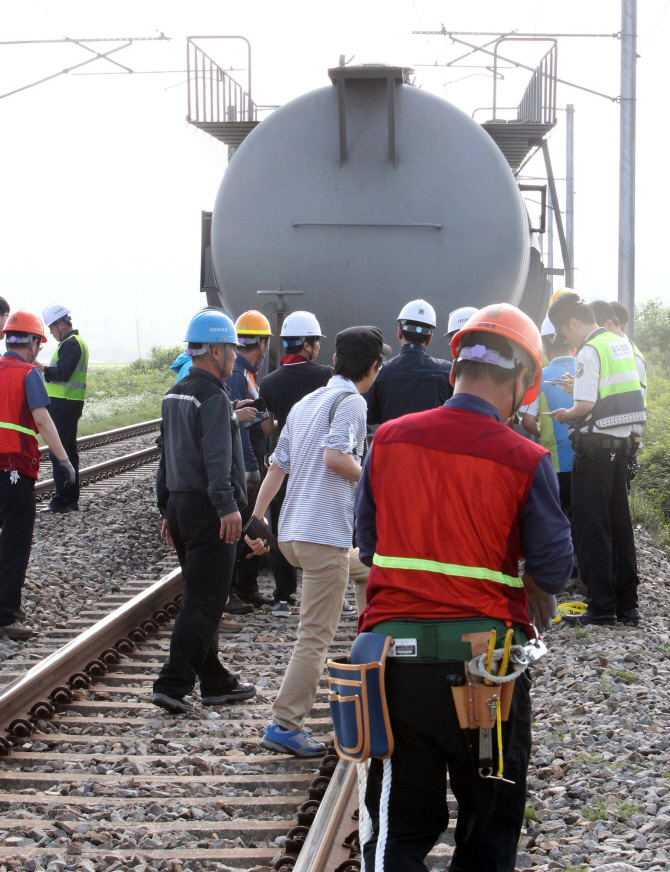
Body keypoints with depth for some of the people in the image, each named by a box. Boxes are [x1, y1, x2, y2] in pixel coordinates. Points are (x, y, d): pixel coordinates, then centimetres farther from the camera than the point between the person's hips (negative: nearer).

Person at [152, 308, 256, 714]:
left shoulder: (175, 394, 15)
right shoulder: (213, 396, -15)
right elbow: (217, 457, -25)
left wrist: (168, 507, 25)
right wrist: (227, 506, -29)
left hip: (181, 503, 10)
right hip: (208, 511, -10)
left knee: (202, 598, 15)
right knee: (204, 601, -7)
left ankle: (215, 680, 22)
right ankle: (174, 684, -10)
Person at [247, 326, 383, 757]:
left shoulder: (306, 403, 18)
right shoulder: (351, 402, -7)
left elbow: (277, 466, 16)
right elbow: (334, 456, -24)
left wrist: (255, 521, 17)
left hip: (292, 533, 9)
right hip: (325, 535, -9)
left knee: (372, 571, 29)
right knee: (316, 637, -5)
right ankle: (285, 726, -6)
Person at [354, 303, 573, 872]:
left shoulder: (388, 440, 0)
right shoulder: (525, 461, -10)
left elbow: (368, 541, 9)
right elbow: (554, 570, -6)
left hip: (393, 653, 2)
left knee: (401, 825, 11)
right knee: (490, 824, 15)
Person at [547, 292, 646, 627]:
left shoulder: (589, 352, -14)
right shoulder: (622, 345, 13)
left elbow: (587, 405, -21)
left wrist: (567, 414, 0)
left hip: (595, 446, -8)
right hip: (622, 443, 8)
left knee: (591, 528, -2)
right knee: (620, 525, 12)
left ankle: (602, 606, -4)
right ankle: (628, 605, 15)